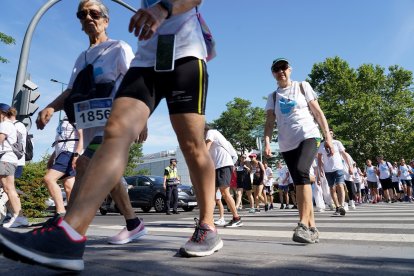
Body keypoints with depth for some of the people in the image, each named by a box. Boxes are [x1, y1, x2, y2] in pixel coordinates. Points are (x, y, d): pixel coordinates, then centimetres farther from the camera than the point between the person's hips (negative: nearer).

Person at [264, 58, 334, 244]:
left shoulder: (302, 86, 9)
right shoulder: (272, 97, 14)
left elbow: (318, 112, 6)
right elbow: (269, 122, 5)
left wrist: (328, 136, -1)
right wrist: (267, 142, -13)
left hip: (308, 136, -3)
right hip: (287, 144, 4)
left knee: (301, 172, -29)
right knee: (300, 182, 3)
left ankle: (303, 224, -28)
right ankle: (312, 227, 11)